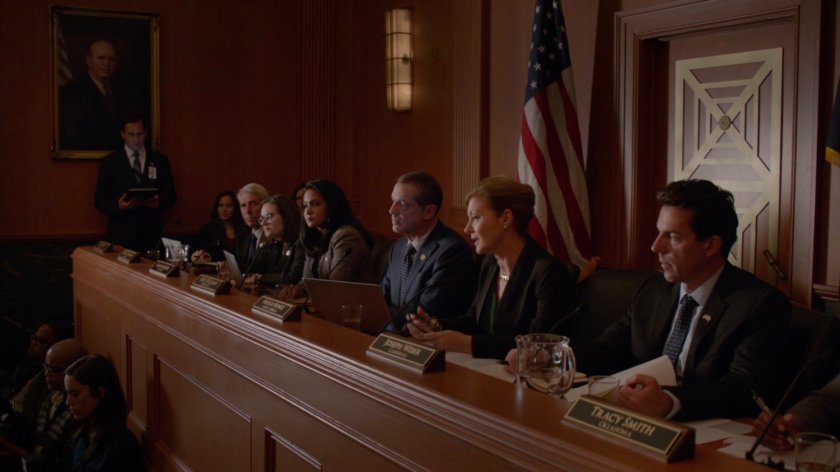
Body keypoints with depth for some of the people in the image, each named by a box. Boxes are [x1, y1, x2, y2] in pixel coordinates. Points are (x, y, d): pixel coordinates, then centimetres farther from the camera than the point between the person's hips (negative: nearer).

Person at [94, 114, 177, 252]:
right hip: (121, 234, -1)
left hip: (152, 232, 1)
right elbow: (100, 200, 3)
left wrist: (159, 202, -12)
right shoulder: (109, 162, 5)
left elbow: (171, 195, 9)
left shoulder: (160, 161, 9)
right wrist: (118, 206, -17)